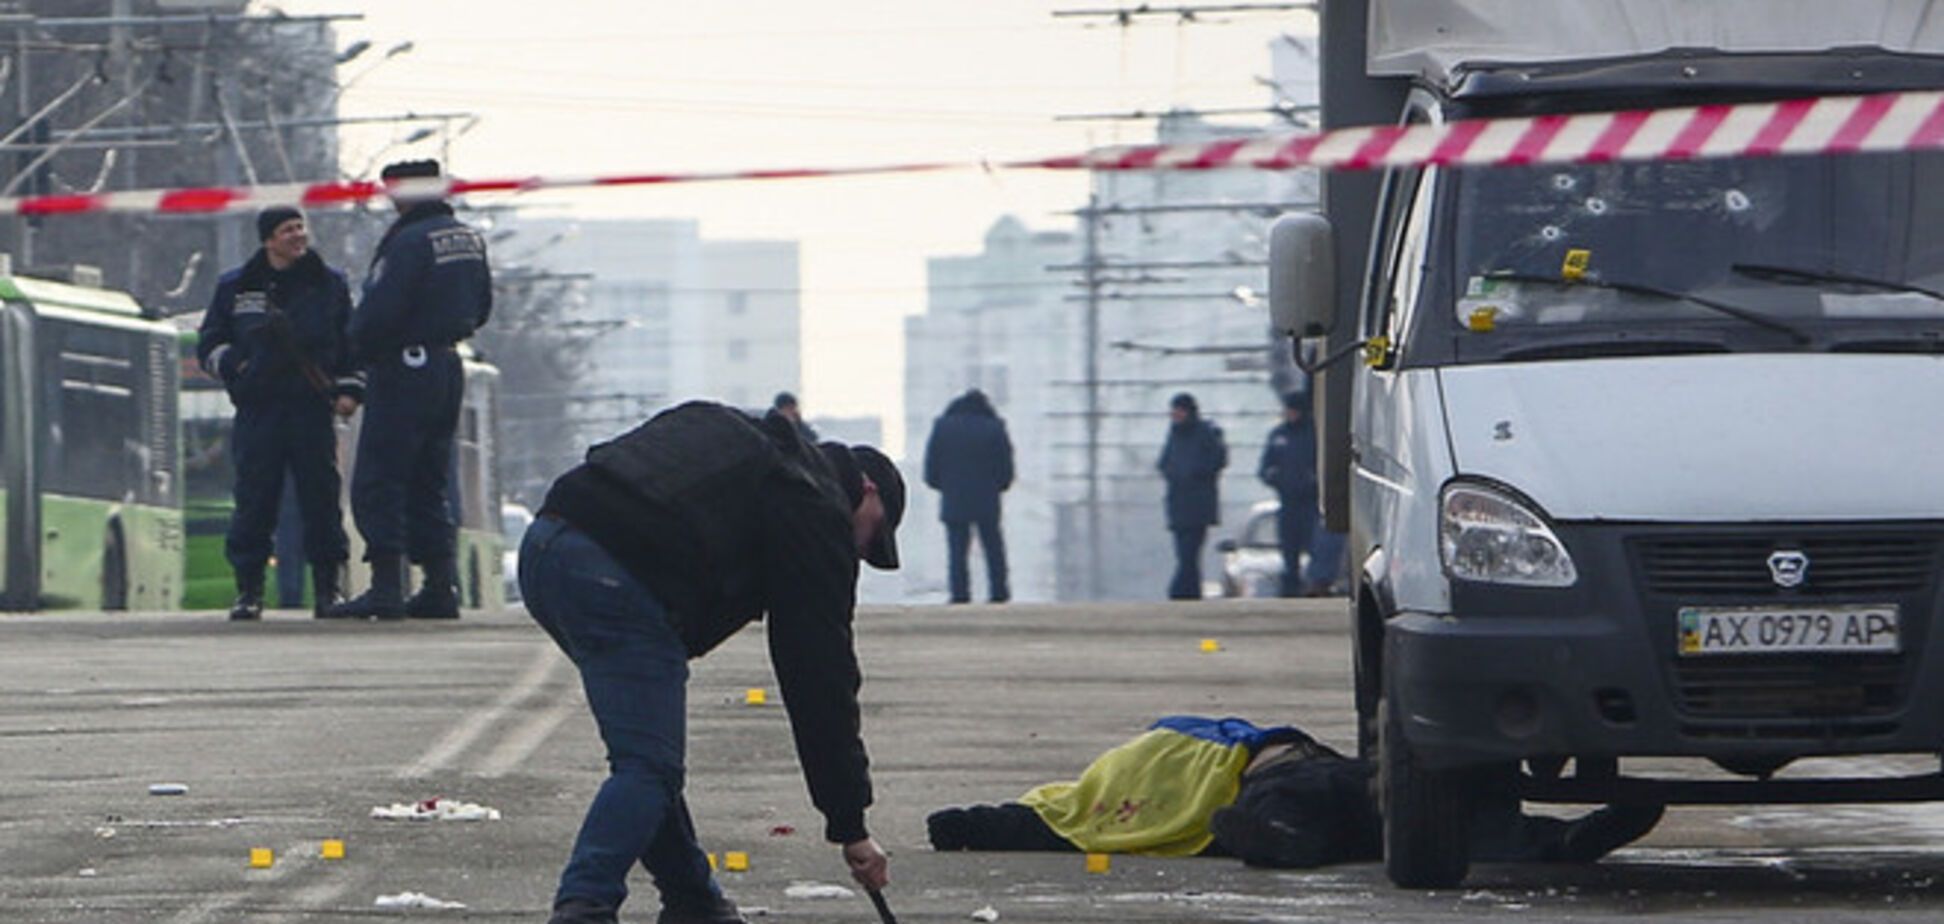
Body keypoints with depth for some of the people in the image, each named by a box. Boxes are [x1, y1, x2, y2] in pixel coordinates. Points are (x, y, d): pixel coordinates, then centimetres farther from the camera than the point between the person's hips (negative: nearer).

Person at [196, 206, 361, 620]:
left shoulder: (330, 284, 11)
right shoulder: (235, 288, 9)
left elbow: (353, 341, 15)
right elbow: (209, 342, 14)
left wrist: (349, 389, 3)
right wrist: (235, 367, -4)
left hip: (312, 408, 0)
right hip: (258, 410, 0)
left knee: (321, 495, -2)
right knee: (254, 500, -4)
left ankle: (327, 587, 5)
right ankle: (248, 590, 0)